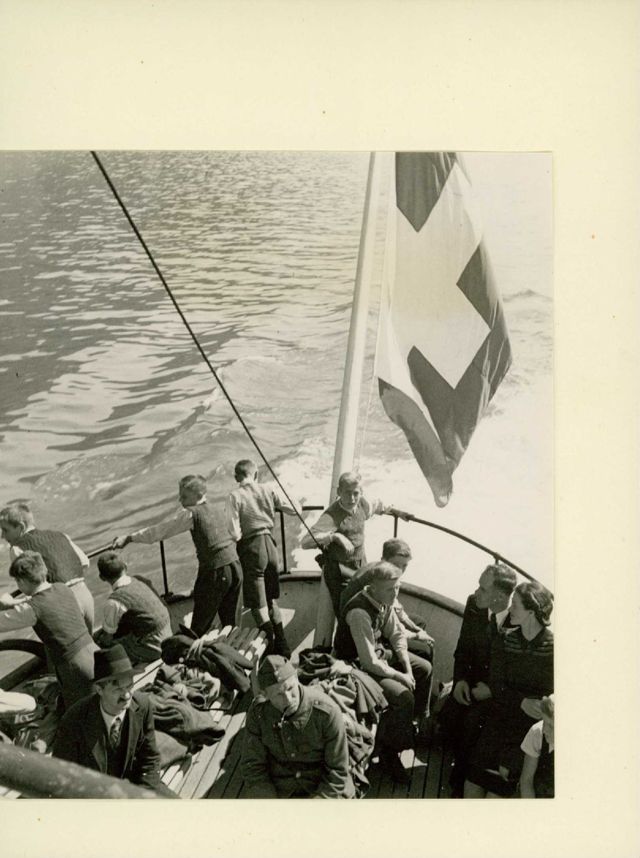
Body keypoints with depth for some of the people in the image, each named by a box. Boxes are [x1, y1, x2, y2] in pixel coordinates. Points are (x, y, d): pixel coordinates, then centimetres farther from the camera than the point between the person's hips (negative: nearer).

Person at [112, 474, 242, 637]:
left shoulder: (191, 513, -8)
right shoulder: (216, 510, 12)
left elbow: (160, 530, -7)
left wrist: (128, 538, 0)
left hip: (214, 571, -7)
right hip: (235, 567, 7)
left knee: (199, 626, 1)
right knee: (230, 624, 14)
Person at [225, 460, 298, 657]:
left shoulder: (234, 496, -9)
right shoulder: (268, 489, 2)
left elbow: (235, 533, -14)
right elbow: (293, 509, 6)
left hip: (251, 546, -4)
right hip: (269, 542, 5)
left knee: (258, 603, 5)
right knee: (272, 599, 20)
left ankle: (271, 644, 4)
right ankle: (282, 646, 23)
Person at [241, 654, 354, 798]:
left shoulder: (327, 711, -19)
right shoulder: (257, 713, -10)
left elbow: (337, 771, -9)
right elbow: (253, 767, -2)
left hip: (323, 792, -2)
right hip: (277, 792, 2)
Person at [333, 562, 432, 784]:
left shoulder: (384, 600, -9)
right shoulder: (359, 613, -35)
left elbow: (397, 634, 5)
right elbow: (369, 662, -31)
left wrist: (408, 667, -6)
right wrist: (400, 676, -18)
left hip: (378, 652, 9)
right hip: (358, 666, -9)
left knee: (424, 669, 12)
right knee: (404, 697, -21)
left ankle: (411, 726, 30)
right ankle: (389, 752, 2)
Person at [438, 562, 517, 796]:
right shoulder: (475, 604, -8)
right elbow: (463, 647, 5)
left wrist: (492, 689, -20)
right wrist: (460, 679, -9)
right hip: (475, 677, 5)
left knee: (472, 720, -24)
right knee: (448, 715, -15)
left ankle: (462, 781, 1)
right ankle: (462, 761, 15)